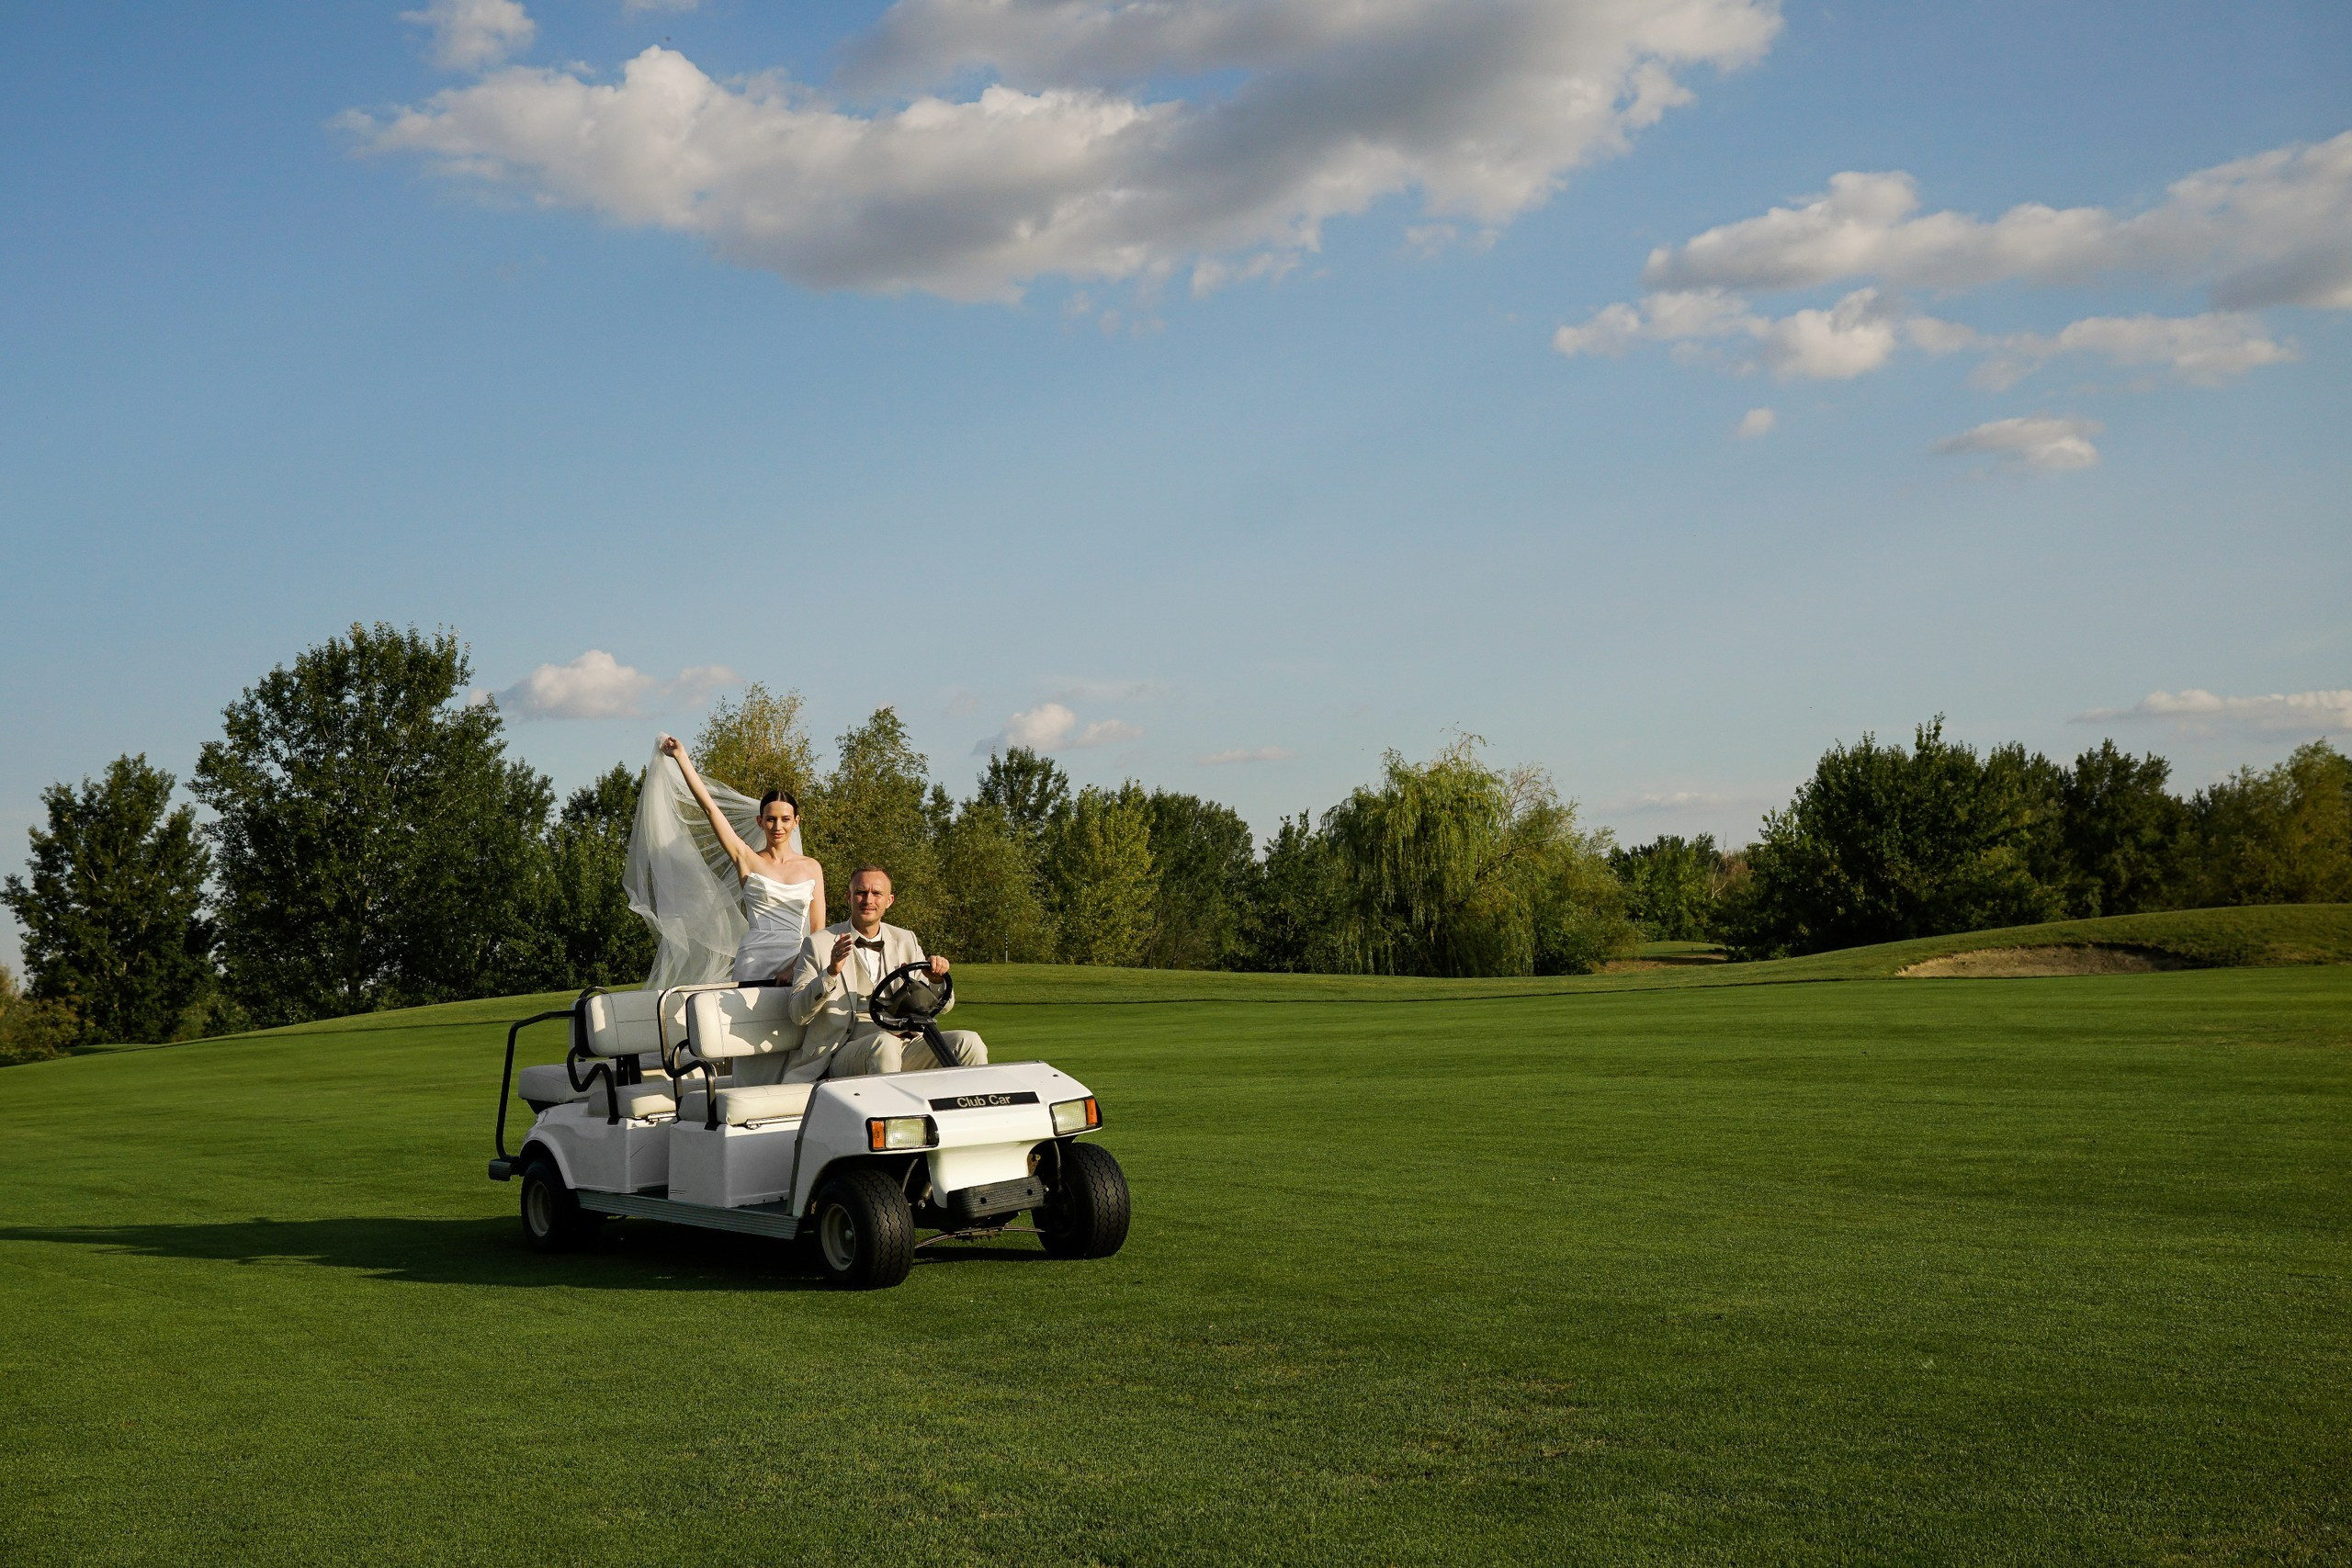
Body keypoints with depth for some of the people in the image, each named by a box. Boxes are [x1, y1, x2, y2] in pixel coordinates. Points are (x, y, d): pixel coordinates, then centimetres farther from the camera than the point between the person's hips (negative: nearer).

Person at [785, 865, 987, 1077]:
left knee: (968, 1042, -20)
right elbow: (799, 1014, -4)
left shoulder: (906, 941, 17)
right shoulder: (820, 943, 5)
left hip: (905, 1047, 4)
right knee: (885, 1043, -37)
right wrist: (831, 973, -21)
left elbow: (943, 1006, 15)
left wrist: (937, 978, -8)